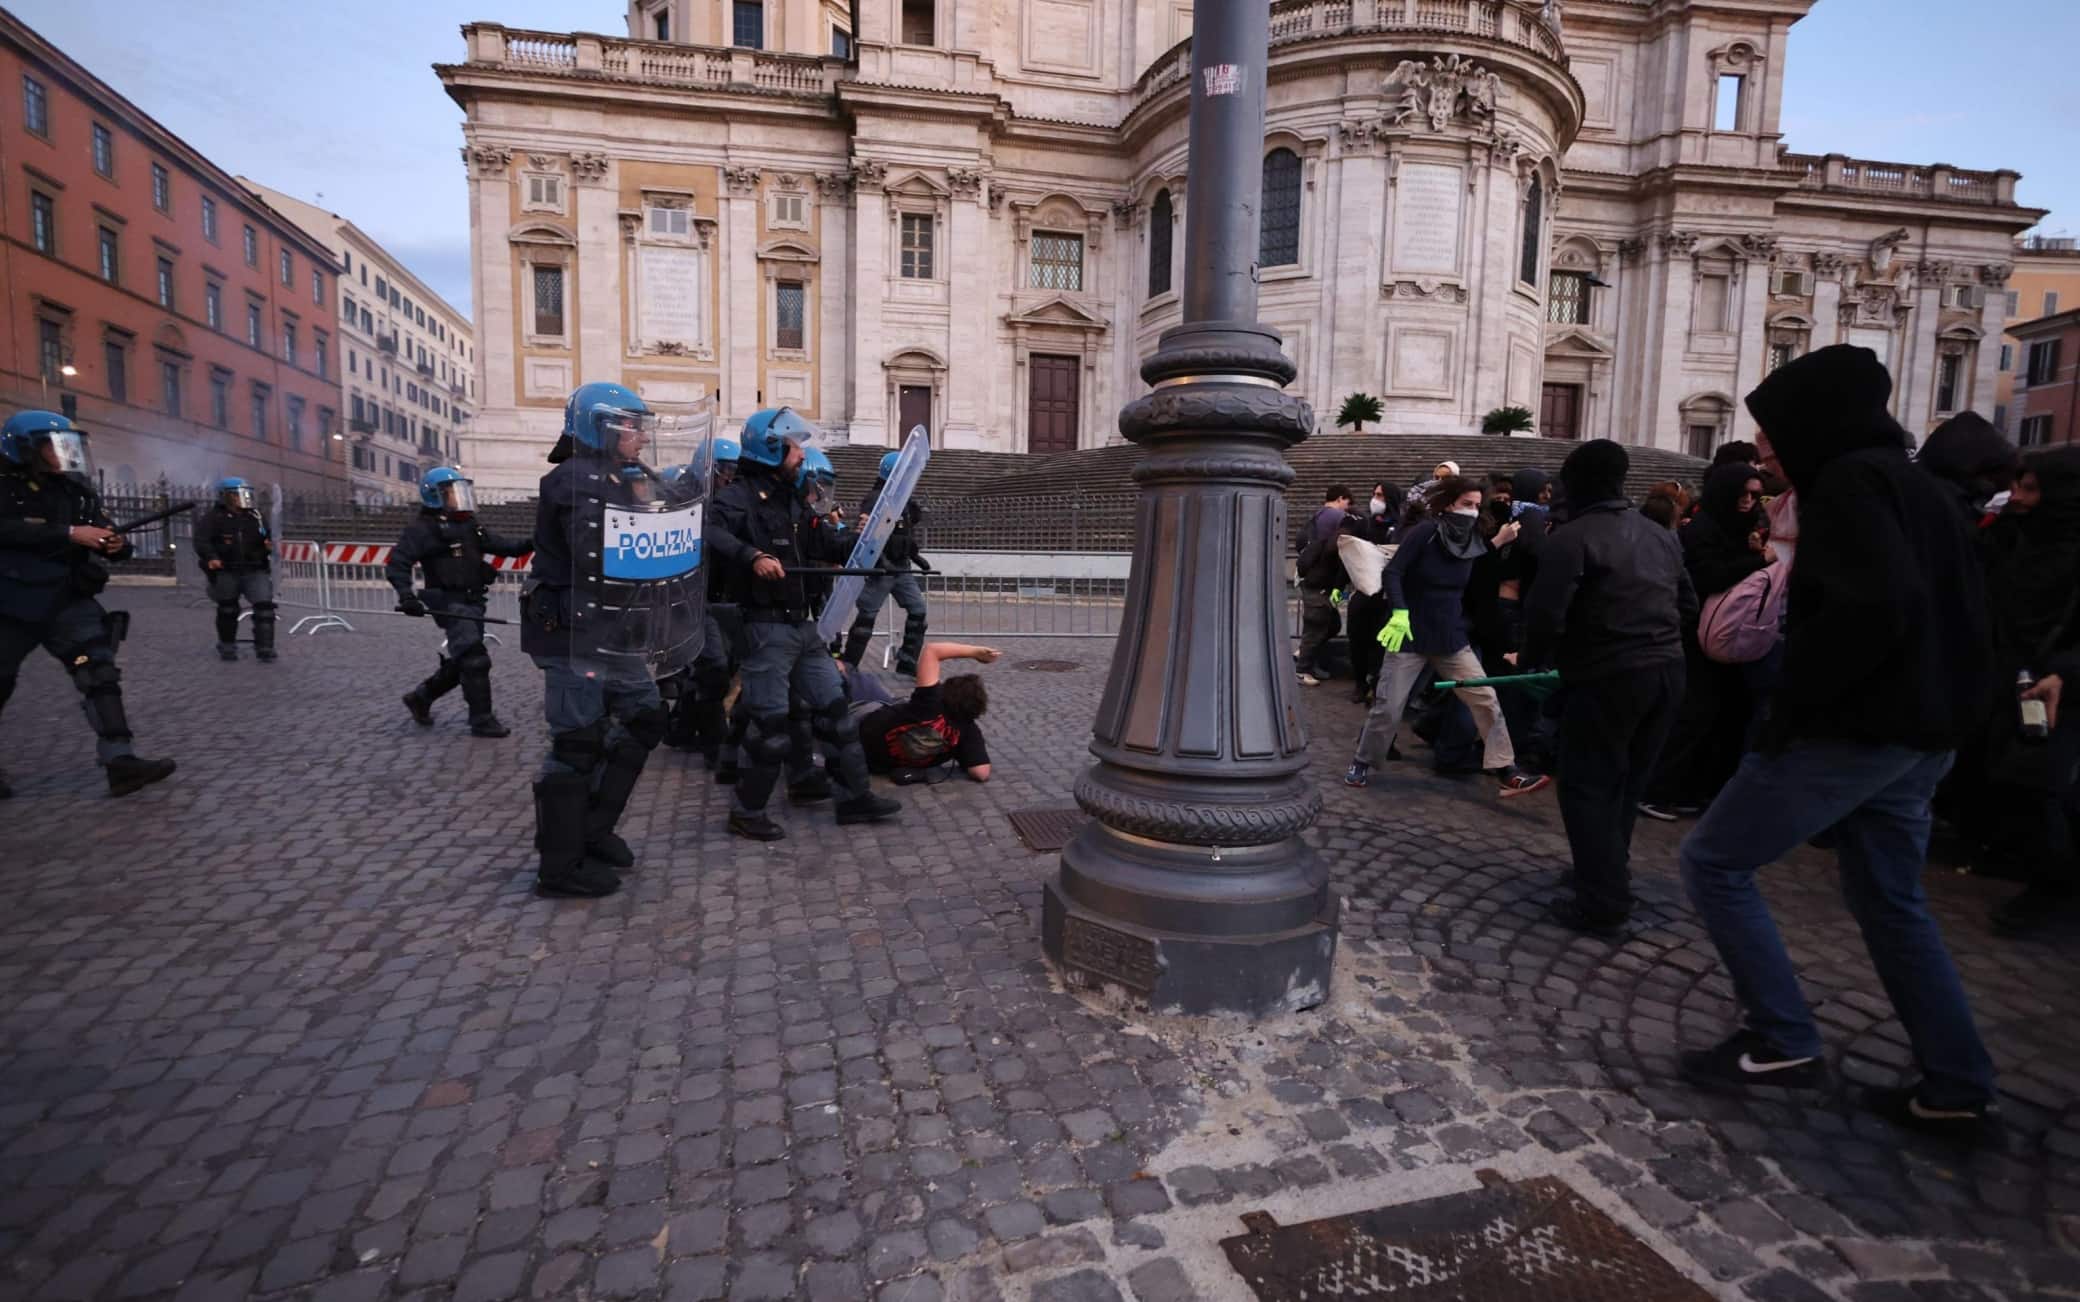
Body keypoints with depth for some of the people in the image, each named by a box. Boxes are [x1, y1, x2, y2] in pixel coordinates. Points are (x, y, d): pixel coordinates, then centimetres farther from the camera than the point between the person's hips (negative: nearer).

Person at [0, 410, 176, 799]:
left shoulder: (78, 491, 7)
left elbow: (107, 540, 13)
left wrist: (118, 545, -10)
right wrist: (70, 534, -30)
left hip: (69, 602, 4)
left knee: (100, 674, -9)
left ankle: (119, 761, -13)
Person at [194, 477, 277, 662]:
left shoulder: (255, 515, 10)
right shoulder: (212, 517, -2)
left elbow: (267, 538, 19)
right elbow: (201, 541, -12)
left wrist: (269, 545, -6)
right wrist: (211, 557, -30)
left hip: (254, 571, 2)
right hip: (226, 572, -2)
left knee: (264, 605, -13)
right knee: (227, 609, 11)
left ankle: (264, 647, -10)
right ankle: (227, 647, 29)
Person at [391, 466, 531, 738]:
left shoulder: (470, 525, 16)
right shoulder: (424, 528, -7)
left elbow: (501, 545, 13)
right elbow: (397, 562, -11)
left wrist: (530, 544, -5)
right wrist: (406, 594, -25)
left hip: (473, 603, 8)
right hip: (450, 604, -8)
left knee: (459, 663, 16)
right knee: (475, 660, -11)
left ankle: (420, 697, 35)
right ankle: (482, 720, -4)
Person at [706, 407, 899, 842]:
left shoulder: (792, 499, 16)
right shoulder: (741, 496, -11)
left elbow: (824, 541, 18)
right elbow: (711, 532, -30)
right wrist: (752, 556, -43)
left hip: (803, 624, 9)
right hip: (767, 627, -9)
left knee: (833, 707, 11)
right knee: (770, 721, -2)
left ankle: (854, 796, 21)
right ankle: (746, 811, 14)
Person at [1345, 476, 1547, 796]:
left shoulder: (1471, 540, 5)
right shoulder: (1425, 532, -14)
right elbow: (1392, 573, -19)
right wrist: (1399, 612, -33)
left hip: (1452, 638, 5)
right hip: (1411, 635, -5)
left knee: (1487, 700, -1)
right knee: (1388, 707, -3)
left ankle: (1507, 772, 6)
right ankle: (1362, 763, 18)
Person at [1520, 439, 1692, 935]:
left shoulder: (1571, 537, -11)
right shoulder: (1660, 535, 14)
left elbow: (1545, 612, -19)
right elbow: (1688, 606, 19)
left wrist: (1532, 660, -2)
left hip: (1609, 677, -8)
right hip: (1666, 671, 8)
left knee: (1588, 788, 1)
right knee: (1626, 783, 20)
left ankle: (1604, 905, 0)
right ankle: (1608, 872, 35)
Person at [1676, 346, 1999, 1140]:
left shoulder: (1849, 482, -13)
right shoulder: (1923, 489, 17)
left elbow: (1876, 607, -27)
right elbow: (1966, 618, 19)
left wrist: (1795, 702, -18)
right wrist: (1947, 712, 19)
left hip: (1851, 731, -10)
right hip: (1920, 737, 10)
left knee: (1714, 861, 0)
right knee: (1891, 901, 18)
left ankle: (1781, 1040, 3)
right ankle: (1956, 1088, 22)